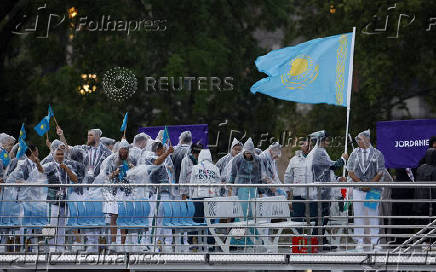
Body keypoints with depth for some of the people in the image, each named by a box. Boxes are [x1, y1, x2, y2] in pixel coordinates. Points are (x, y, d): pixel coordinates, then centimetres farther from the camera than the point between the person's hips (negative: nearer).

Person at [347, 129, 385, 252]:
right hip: (358, 189, 2)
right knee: (358, 215, 1)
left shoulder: (377, 154, 1)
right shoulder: (355, 153, 10)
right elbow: (350, 171, 6)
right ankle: (359, 242, 6)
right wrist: (360, 183, -8)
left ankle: (375, 242, 4)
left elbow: (380, 173, -1)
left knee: (373, 216, -2)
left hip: (373, 190, -2)